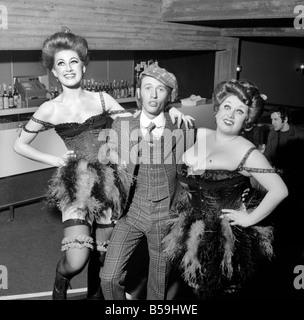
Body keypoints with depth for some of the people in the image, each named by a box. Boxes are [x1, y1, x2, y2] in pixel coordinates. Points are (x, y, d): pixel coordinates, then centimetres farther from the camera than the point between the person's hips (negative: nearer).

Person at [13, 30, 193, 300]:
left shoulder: (102, 99, 7)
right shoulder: (50, 110, 1)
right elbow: (20, 145, 10)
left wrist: (167, 110, -6)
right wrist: (54, 160, -1)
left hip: (109, 182, 3)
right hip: (77, 185, -2)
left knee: (102, 255, 11)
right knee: (77, 260, -14)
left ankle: (95, 293, 39)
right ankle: (60, 283, 21)